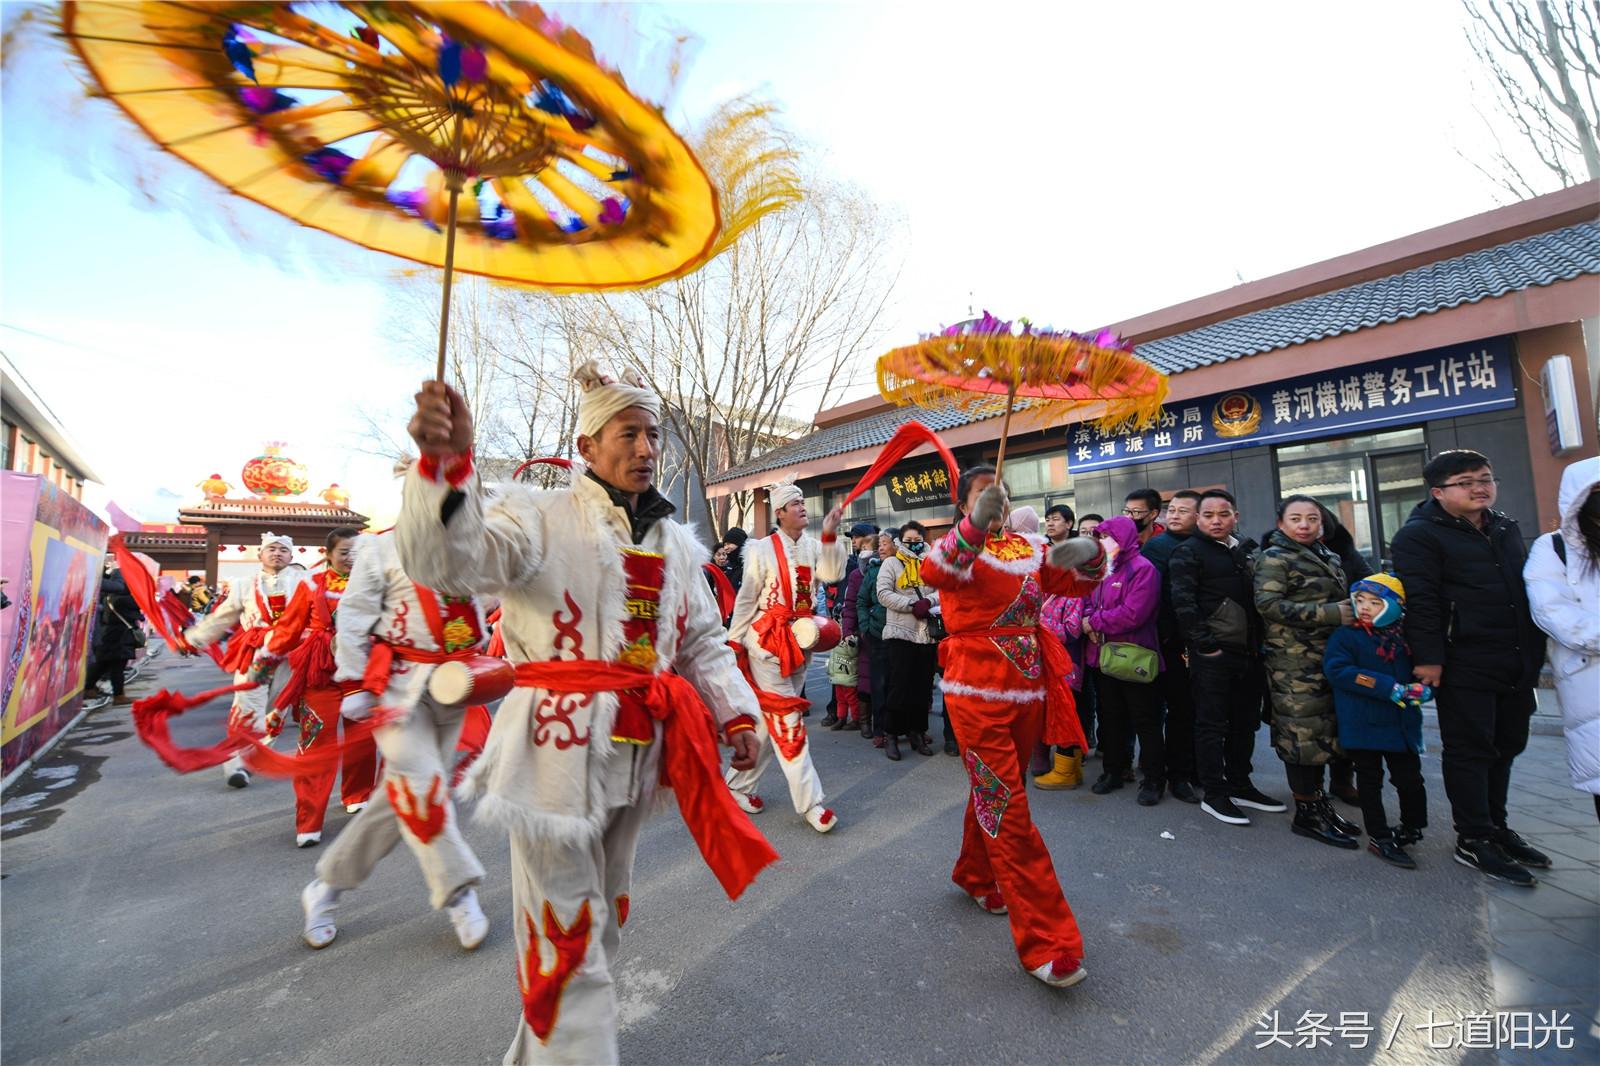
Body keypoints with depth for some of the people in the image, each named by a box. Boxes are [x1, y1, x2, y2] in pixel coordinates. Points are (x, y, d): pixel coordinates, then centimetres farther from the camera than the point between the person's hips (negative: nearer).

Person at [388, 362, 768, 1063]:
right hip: (559, 749, -6)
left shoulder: (676, 543, 9)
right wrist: (446, 464, -43)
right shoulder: (542, 516, -7)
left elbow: (703, 643, 13)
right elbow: (449, 558, -25)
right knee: (565, 935, 1)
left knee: (602, 917, 24)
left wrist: (737, 713, 2)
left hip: (635, 753, 7)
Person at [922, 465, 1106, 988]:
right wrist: (975, 527, -44)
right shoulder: (960, 549, -8)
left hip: (1029, 690, 6)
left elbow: (1076, 582, 5)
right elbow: (934, 572, -30)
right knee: (1008, 811, -4)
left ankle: (974, 874, 46)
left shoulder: (1029, 548, 9)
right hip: (977, 694, -6)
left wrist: (1090, 556, -16)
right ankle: (1046, 943, 7)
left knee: (993, 794, 22)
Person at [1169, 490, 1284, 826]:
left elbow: (1260, 597, 21)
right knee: (1212, 725, -1)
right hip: (1213, 655, -7)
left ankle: (1239, 785, 29)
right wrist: (1204, 644, -18)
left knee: (1245, 723, 15)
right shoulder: (1188, 552, -7)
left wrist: (1259, 644, 11)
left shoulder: (1247, 550, 16)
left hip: (1248, 653, 7)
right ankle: (1214, 795, 8)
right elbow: (1183, 602, -16)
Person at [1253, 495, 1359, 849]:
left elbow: (1341, 600, 28)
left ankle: (1318, 799, 26)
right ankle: (1306, 813, 6)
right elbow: (1268, 604, -20)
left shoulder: (1329, 557, 17)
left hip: (1328, 658, 8)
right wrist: (1331, 614, -21)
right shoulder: (1274, 558, -9)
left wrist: (1355, 610, 7)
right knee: (1303, 733, -4)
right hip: (1295, 662, -8)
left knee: (1323, 732, 14)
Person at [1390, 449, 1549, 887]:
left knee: (1506, 747, 17)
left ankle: (1496, 826, 31)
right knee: (1469, 751, -1)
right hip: (1464, 667, -8)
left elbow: (1523, 588, 23)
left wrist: (1534, 652, 19)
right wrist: (1428, 658, -21)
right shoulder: (1419, 535, -11)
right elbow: (1420, 602, -17)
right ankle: (1473, 839, 10)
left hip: (1516, 665, 8)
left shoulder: (1506, 527, 15)